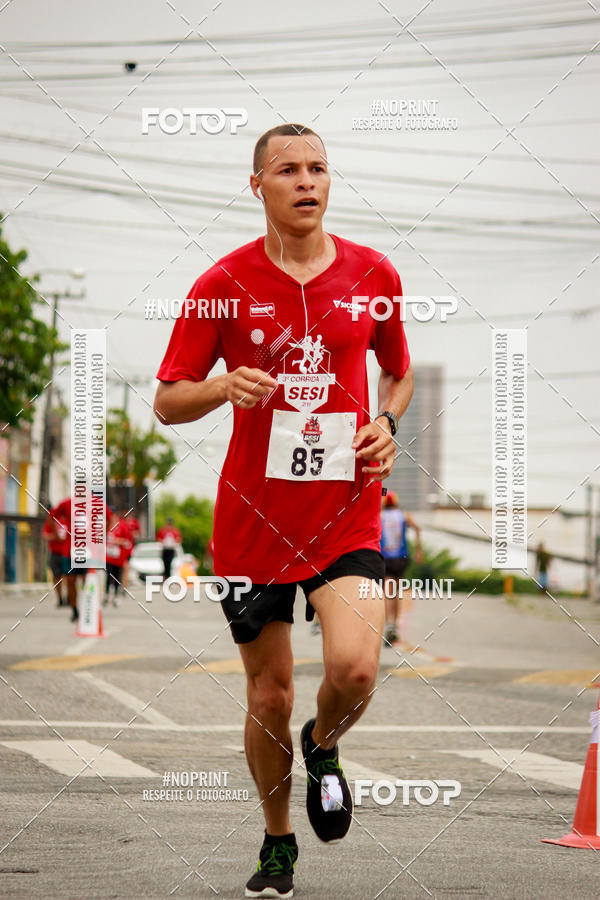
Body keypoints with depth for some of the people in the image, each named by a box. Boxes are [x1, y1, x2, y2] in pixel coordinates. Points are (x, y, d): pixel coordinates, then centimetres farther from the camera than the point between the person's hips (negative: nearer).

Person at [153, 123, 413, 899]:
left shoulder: (373, 275, 4)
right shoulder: (225, 283, -2)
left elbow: (399, 371, 21)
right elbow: (166, 402, 1)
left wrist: (386, 423, 0)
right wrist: (226, 385, -19)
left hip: (346, 510, 1)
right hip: (253, 517, 0)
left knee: (354, 668, -21)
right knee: (269, 697, 6)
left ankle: (323, 748, 15)